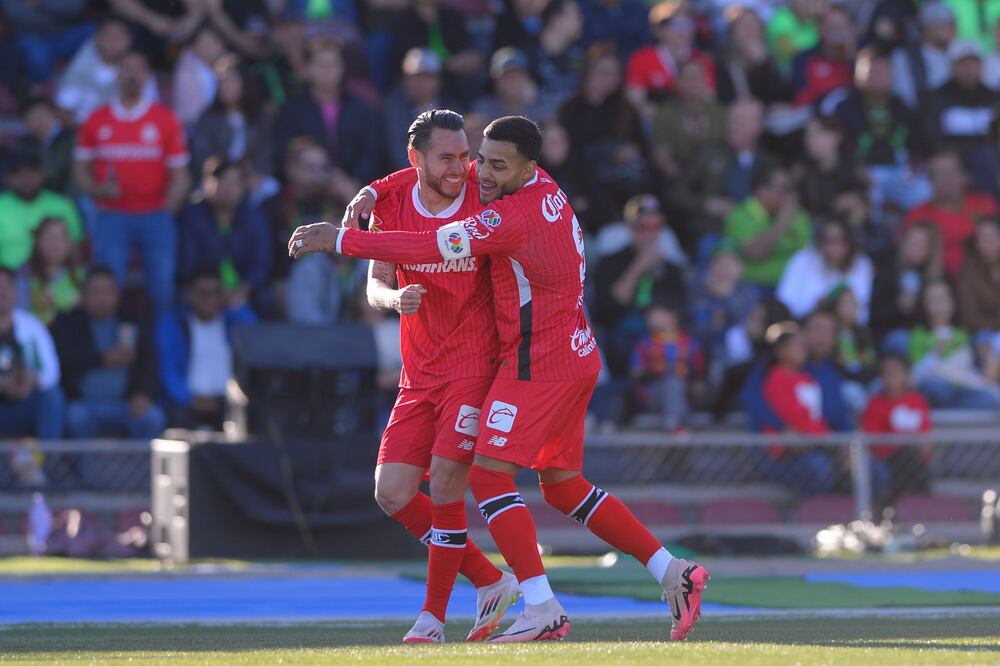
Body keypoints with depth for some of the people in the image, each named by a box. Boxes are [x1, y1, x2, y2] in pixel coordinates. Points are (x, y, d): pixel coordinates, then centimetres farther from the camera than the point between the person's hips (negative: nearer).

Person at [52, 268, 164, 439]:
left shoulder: (134, 327, 11)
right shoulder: (68, 324, 10)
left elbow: (149, 367, 1)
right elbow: (63, 359, -7)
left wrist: (144, 395, -18)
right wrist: (104, 359, -15)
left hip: (127, 405, 1)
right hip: (84, 403, -1)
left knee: (153, 419, -28)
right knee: (77, 417, -34)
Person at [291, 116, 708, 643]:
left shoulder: (514, 216, -21)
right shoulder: (541, 186, 7)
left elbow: (430, 248, -22)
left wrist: (341, 239, -16)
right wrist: (372, 194, 8)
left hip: (537, 363, -10)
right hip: (576, 357, 10)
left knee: (488, 473, -11)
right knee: (563, 486, 16)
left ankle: (542, 609, -17)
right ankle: (673, 572, 15)